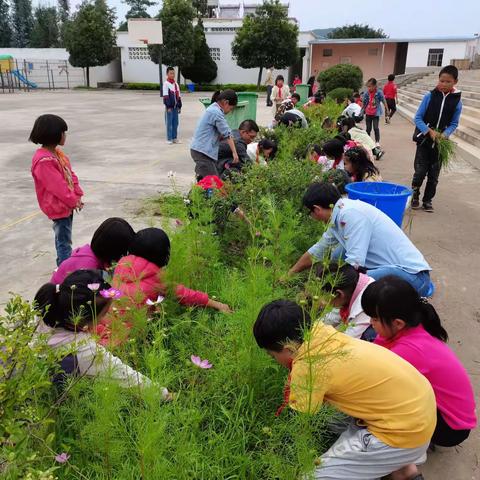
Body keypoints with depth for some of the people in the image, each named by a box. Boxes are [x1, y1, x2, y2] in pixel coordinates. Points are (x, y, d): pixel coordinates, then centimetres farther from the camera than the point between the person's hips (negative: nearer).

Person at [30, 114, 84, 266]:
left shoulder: (58, 153, 6)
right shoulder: (43, 161, -25)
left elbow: (70, 174, 8)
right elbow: (57, 186, -25)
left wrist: (77, 195, -2)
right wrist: (73, 201, -17)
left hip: (67, 202, 10)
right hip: (58, 206, -10)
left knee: (62, 238, 21)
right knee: (64, 240, -2)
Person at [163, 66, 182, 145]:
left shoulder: (176, 84, 13)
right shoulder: (166, 84, -7)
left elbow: (179, 96, 15)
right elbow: (166, 96, -12)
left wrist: (179, 106, 10)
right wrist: (168, 107, -17)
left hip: (176, 106, 6)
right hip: (169, 106, -6)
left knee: (175, 123, 9)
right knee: (169, 123, -1)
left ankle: (174, 138, 18)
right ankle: (169, 139, 5)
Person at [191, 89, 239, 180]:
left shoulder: (212, 109, 18)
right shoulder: (216, 112, -14)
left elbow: (219, 134, 21)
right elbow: (227, 133, -14)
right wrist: (234, 152, -11)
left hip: (200, 149, 10)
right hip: (202, 151, -10)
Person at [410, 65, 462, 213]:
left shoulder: (457, 101, -3)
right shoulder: (430, 96, -7)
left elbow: (454, 123, 3)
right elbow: (418, 117, -6)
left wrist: (444, 135, -15)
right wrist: (429, 131, -18)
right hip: (424, 139, -2)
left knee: (434, 174, 7)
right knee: (420, 171, -2)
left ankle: (427, 200, 21)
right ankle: (414, 196, 18)